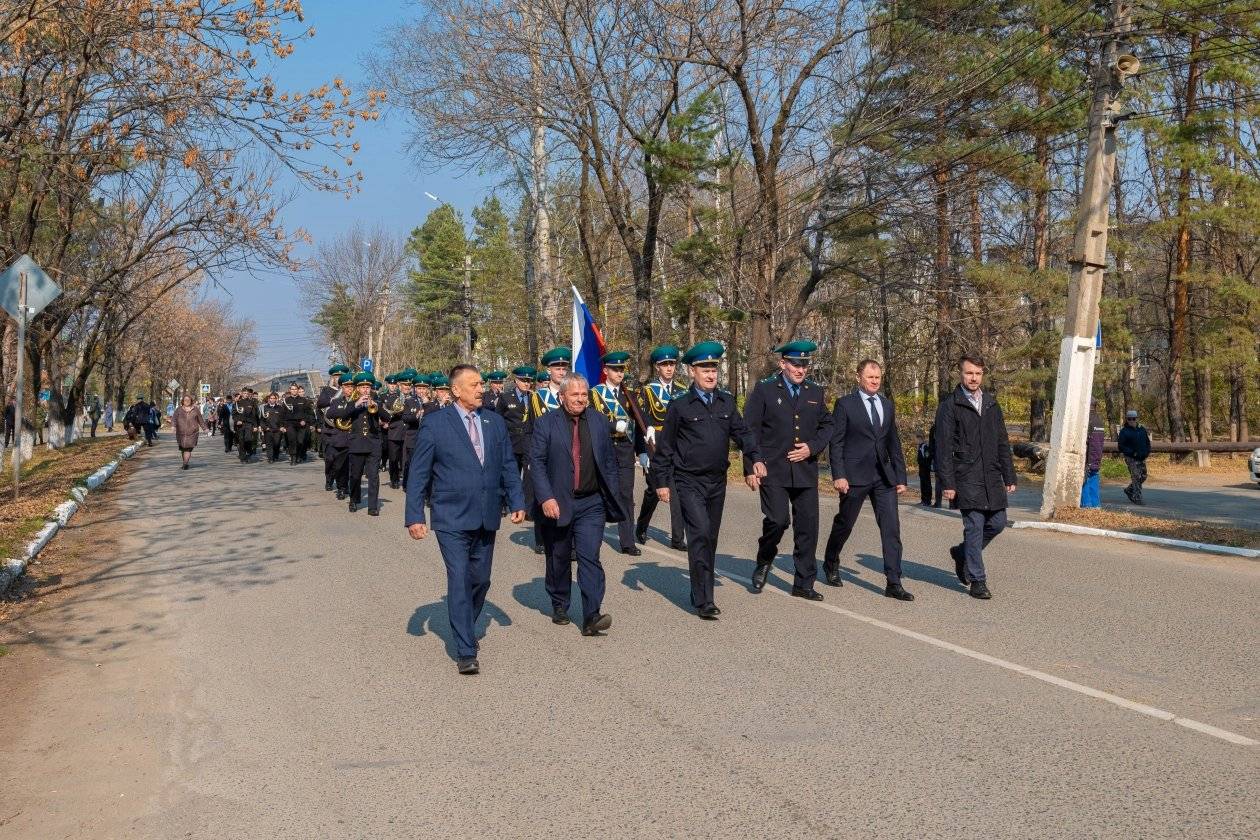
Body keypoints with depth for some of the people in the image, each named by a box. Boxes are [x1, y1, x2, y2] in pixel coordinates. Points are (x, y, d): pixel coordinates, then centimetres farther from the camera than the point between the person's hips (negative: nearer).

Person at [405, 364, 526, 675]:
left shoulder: (495, 422, 9)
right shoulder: (435, 423, -5)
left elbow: (508, 466, 12)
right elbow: (418, 473, -4)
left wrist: (517, 502, 2)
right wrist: (414, 515, -9)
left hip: (486, 518, 5)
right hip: (452, 518, -4)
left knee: (480, 580, 12)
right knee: (459, 581, -8)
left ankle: (465, 629, 36)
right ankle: (465, 652, -2)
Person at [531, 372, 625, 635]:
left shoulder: (599, 421, 6)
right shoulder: (547, 423, -3)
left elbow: (610, 462, 11)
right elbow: (537, 463, -7)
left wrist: (614, 499, 8)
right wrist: (546, 498, -17)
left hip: (591, 504, 1)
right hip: (557, 504, -1)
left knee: (590, 558, -10)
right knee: (558, 559, 13)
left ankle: (592, 617, -13)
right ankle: (559, 607, 32)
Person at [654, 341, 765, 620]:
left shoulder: (727, 402, 8)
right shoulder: (679, 406, -5)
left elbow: (742, 432, 12)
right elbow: (665, 447, 0)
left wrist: (756, 458, -5)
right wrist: (663, 482, -2)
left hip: (717, 482, 5)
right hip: (689, 482, -5)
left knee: (710, 538, 12)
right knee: (700, 533, -17)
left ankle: (700, 593, 26)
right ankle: (704, 601, -14)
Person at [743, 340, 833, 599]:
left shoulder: (816, 392, 12)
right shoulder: (764, 390, -1)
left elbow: (826, 425, 17)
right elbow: (750, 431, -3)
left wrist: (812, 447, -2)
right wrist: (750, 468, -9)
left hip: (806, 470, 4)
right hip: (772, 471, -4)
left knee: (808, 527, 3)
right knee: (777, 520, -14)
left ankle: (804, 584, 14)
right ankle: (764, 562, 16)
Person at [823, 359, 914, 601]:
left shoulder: (888, 405, 13)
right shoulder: (845, 404, -3)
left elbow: (894, 443, 16)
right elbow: (836, 442, -5)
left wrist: (901, 477, 11)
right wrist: (838, 475, -13)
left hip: (884, 477, 4)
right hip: (854, 476, -4)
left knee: (891, 528, -5)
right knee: (844, 524, 10)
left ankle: (893, 583, -3)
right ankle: (831, 564, 35)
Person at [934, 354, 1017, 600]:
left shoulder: (992, 405, 15)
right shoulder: (949, 406, -3)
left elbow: (1003, 443, 17)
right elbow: (943, 448, -7)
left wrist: (1009, 477, 12)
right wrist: (947, 483, -12)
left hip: (992, 476, 6)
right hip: (967, 478, -6)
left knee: (997, 522, 7)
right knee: (974, 527, -5)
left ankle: (962, 553, 31)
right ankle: (977, 581, 4)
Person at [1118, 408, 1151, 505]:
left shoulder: (1142, 429, 11)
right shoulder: (1124, 432, -6)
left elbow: (1147, 442, 22)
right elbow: (1120, 446, -10)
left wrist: (1148, 452, 4)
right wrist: (1132, 453, -18)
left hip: (1142, 458, 6)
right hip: (1131, 458, -6)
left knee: (1143, 477, 11)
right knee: (1136, 477, -11)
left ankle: (1129, 490, 30)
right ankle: (1137, 498, -8)